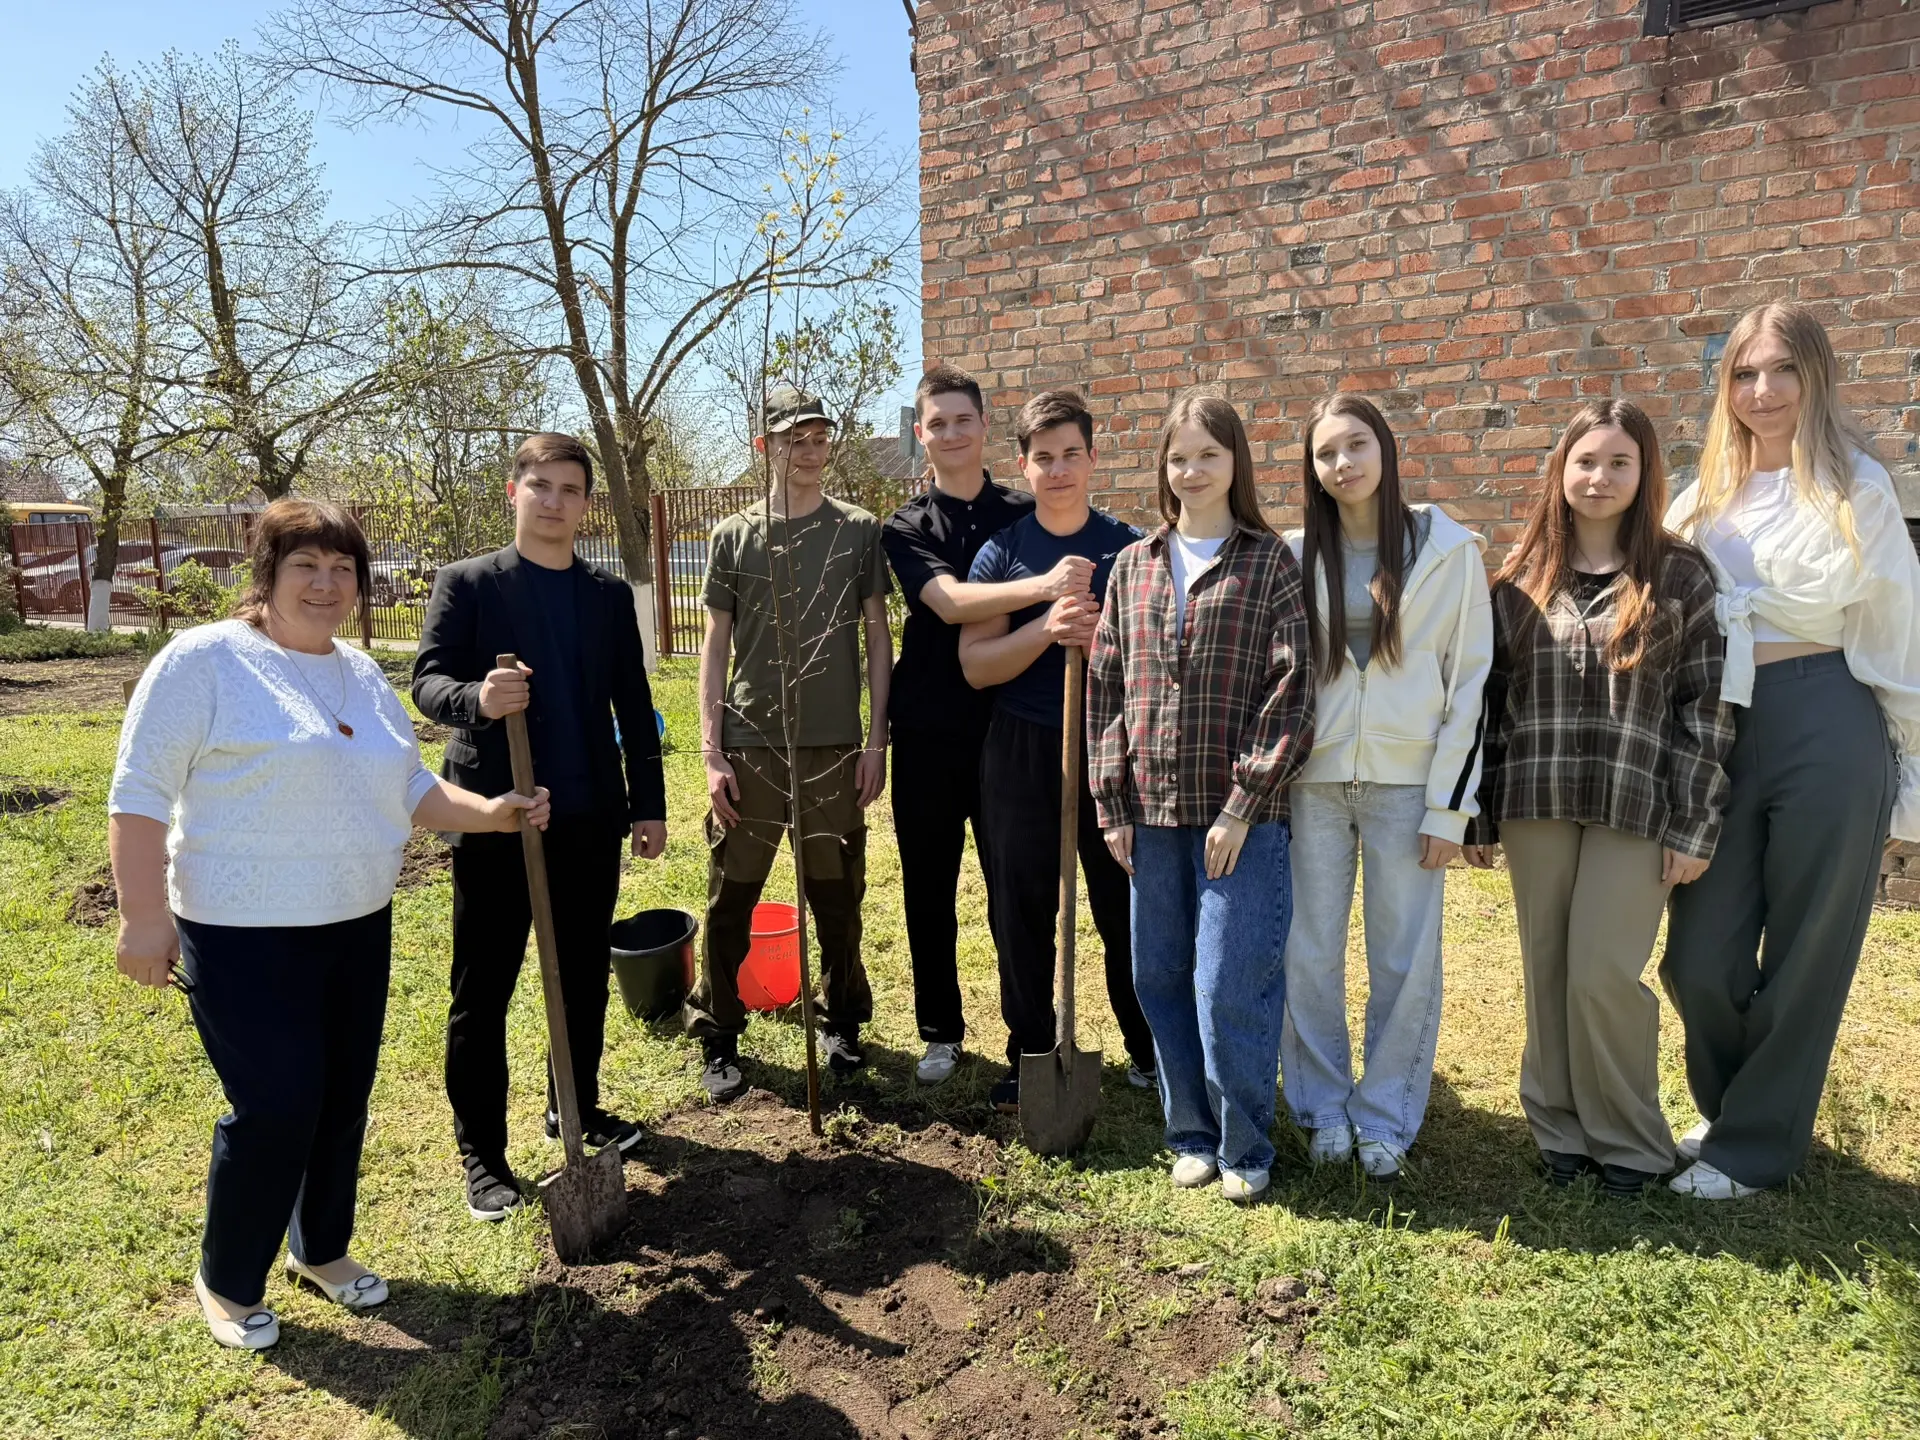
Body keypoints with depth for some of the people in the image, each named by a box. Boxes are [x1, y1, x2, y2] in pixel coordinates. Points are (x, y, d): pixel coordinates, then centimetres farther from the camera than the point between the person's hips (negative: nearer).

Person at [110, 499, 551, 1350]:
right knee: (276, 1108, -3)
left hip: (358, 928, 7)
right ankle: (228, 1282, 23)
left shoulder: (363, 677, 9)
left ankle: (321, 1249, 37)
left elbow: (411, 790, 13)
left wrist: (491, 814, -2)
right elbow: (141, 792, -13)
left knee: (344, 1100, 15)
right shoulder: (205, 660, -11)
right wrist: (145, 917, -17)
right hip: (245, 938, -6)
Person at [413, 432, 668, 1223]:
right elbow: (427, 681, -9)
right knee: (483, 992, 4)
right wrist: (476, 699, -32)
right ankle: (480, 1152, 18)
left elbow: (633, 705, 9)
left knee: (584, 978, 14)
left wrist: (649, 803, 7)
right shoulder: (466, 583, -1)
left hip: (590, 817, 4)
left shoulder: (610, 593, 8)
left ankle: (576, 1108, 33)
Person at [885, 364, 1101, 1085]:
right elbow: (949, 601, -19)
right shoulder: (906, 528, 1)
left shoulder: (1027, 516, 4)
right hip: (929, 733, 1)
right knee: (928, 888, 9)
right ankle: (941, 1032, 26)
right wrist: (1041, 586, -35)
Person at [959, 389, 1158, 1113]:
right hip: (1021, 754, 1)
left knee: (1127, 906, 6)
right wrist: (1046, 629, -22)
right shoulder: (1001, 553, 3)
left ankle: (1146, 1046, 26)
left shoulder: (1130, 547, 3)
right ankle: (1029, 1054, 25)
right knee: (1022, 912, 8)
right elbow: (974, 665, -6)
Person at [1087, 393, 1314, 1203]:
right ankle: (1191, 1135, 28)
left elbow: (1289, 691, -6)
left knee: (1231, 986, -2)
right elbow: (1105, 688, 9)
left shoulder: (1270, 564, 0)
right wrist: (1112, 806, 4)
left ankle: (1244, 1150, 18)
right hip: (1151, 811, 4)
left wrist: (1243, 806, -11)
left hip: (1240, 815, -4)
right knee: (1161, 979, 10)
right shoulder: (1133, 567, 10)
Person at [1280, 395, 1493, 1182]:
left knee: (1405, 961, 3)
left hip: (1407, 781, -1)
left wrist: (1450, 805, -6)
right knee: (1309, 955, 5)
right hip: (1314, 780, 2)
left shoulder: (1449, 550, 0)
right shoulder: (1296, 555, 6)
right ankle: (1322, 1109, 22)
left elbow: (1471, 677, -1)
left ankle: (1386, 1119, 20)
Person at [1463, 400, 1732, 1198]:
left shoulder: (1679, 575, 1)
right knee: (1548, 973, 8)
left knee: (1604, 974, -3)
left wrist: (1694, 825, -6)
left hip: (1635, 809, -2)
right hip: (1536, 806, 3)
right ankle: (1560, 1127, 24)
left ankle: (1628, 1140, 18)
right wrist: (1477, 812, 4)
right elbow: (1490, 698, 7)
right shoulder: (1522, 577, 7)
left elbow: (1705, 706, -1)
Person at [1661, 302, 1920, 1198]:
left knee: (1806, 951, 6)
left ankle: (1754, 1145, 21)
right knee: (1700, 955, 4)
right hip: (1721, 736, 4)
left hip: (1828, 729, -4)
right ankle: (1731, 1107, 30)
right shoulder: (1707, 495, 13)